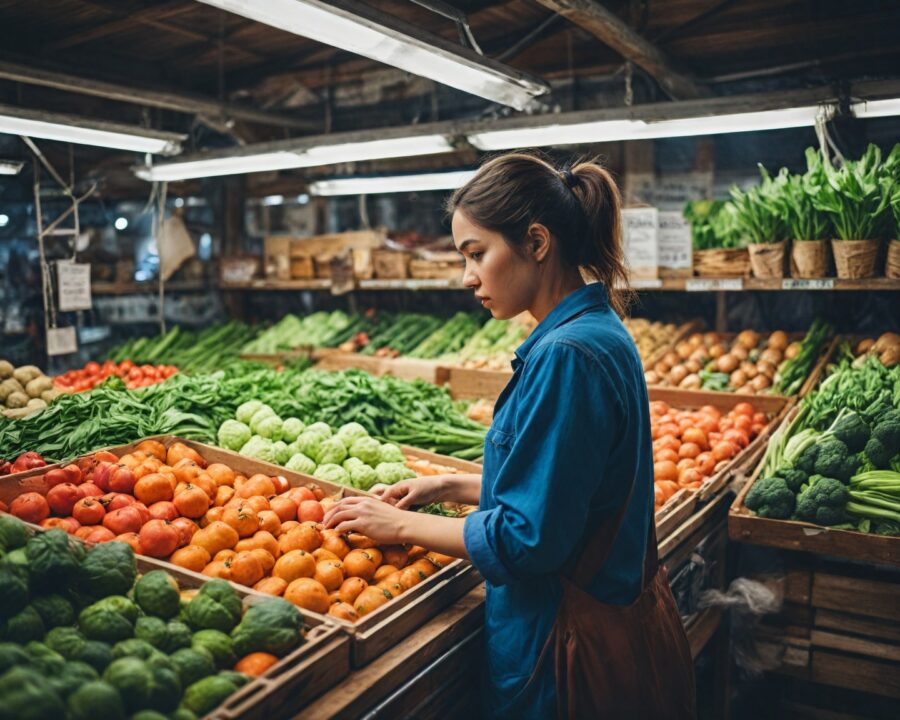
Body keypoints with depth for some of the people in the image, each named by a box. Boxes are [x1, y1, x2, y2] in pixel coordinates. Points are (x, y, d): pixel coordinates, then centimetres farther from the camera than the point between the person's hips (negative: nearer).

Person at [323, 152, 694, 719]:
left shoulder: (566, 355, -26)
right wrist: (452, 487, 9)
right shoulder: (600, 331, 4)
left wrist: (403, 525, -12)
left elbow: (527, 538, -24)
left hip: (572, 646, -9)